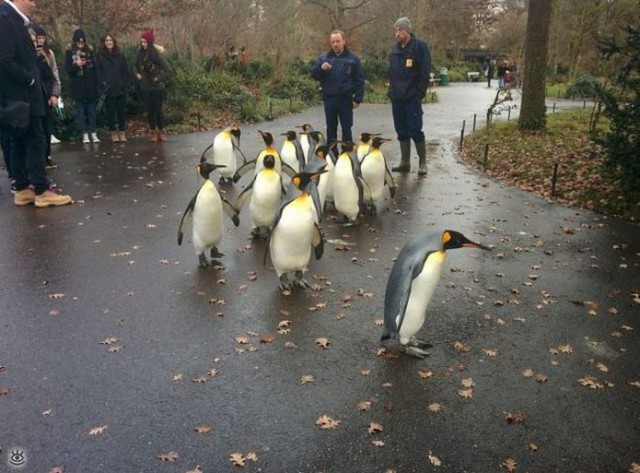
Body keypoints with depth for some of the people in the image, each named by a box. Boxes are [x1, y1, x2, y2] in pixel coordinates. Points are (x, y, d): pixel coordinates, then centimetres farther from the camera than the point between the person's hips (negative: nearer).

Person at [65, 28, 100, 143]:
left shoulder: (89, 51, 7)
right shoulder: (70, 53, 2)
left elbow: (94, 68, 6)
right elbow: (67, 69, -1)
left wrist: (96, 83, -1)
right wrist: (76, 65, -19)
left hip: (90, 86, 2)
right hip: (77, 87, -1)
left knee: (92, 110, 4)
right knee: (80, 111, 2)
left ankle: (93, 133, 8)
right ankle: (85, 134, 5)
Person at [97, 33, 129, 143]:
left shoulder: (120, 55, 9)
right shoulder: (100, 56, 5)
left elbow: (126, 71, 9)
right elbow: (99, 72, 3)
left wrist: (123, 83, -3)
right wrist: (104, 84, -9)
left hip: (120, 88, 1)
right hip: (108, 89, -1)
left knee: (121, 110, 1)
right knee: (110, 111, 1)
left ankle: (122, 132, 8)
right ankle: (113, 133, 7)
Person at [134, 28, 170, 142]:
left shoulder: (156, 54, -12)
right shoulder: (140, 53, 2)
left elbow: (166, 70, -11)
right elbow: (136, 67, 18)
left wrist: (158, 78, -19)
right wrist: (137, 74, 0)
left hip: (157, 87, -4)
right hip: (145, 87, 4)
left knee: (158, 110, 0)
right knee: (149, 110, 5)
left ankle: (161, 132, 13)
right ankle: (153, 132, 12)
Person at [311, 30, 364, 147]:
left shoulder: (352, 59, 2)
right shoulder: (323, 58, 8)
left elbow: (359, 80, 1)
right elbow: (314, 74, 3)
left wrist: (358, 98, -6)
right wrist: (321, 67, -18)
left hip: (345, 99, -2)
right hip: (329, 98, 2)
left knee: (346, 128, 1)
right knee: (331, 128, 9)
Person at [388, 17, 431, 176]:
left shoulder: (420, 46, -6)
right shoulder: (396, 49, 14)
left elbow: (425, 72, -10)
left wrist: (419, 93, -14)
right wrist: (392, 90, 10)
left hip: (412, 97, -7)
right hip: (397, 97, 7)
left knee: (415, 131, -5)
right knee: (402, 131, 10)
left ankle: (422, 163, 6)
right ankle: (405, 162, 18)